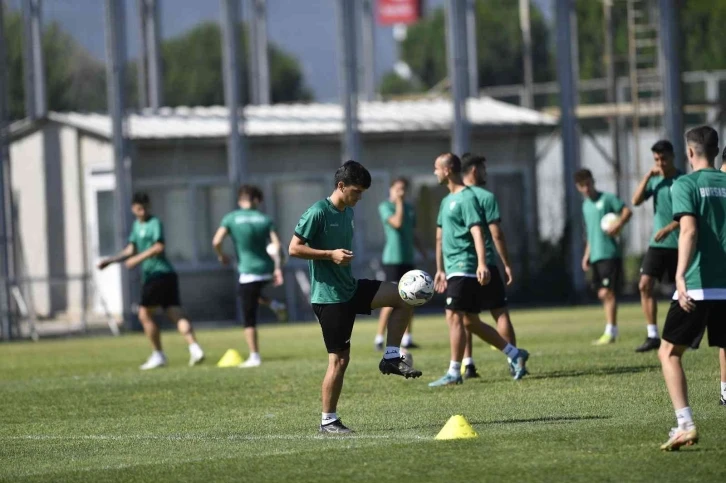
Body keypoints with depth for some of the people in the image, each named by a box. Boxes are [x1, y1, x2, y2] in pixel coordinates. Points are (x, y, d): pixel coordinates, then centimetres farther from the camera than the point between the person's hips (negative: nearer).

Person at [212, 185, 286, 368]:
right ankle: (272, 304, 17)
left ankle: (254, 357, 1)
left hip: (248, 271, -4)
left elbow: (216, 242, -11)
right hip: (267, 270, 4)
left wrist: (221, 255, 8)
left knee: (249, 319, 2)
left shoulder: (231, 218, -2)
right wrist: (277, 269, -2)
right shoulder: (265, 219, 5)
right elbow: (276, 244, -4)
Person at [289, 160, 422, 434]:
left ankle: (391, 358, 4)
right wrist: (330, 254, -23)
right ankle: (328, 421, 2)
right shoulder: (318, 213, -16)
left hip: (350, 287, 8)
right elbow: (294, 248, -17)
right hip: (328, 296, -8)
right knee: (339, 358, -7)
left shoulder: (348, 212, 10)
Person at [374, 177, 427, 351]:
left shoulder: (409, 209, 16)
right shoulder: (385, 207, -4)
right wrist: (399, 204, -12)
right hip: (393, 259, -7)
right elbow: (397, 222, -22)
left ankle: (407, 338, 13)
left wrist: (422, 251, 14)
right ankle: (379, 338, -6)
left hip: (408, 258, 7)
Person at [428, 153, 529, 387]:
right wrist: (440, 269, 25)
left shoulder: (466, 198, -11)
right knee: (470, 321, 10)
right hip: (453, 269, 10)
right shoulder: (447, 200, 18)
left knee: (454, 317, -10)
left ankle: (454, 372, -7)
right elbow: (441, 236, 25)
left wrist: (482, 264, -30)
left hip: (464, 268, -10)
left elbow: (477, 231, -20)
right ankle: (514, 354, 16)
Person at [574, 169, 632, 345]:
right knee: (602, 294, 9)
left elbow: (627, 211, -13)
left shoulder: (607, 199, -4)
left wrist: (618, 224, -28)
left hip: (610, 253, -8)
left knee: (607, 292, -12)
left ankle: (610, 332, -12)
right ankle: (611, 330, 15)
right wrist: (587, 254, 21)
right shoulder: (586, 205, 19)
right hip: (595, 256, 8)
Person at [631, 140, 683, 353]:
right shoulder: (654, 180, 8)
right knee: (645, 285, -9)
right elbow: (636, 201, -2)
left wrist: (669, 228, -24)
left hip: (678, 244, -4)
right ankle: (652, 336, -8)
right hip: (657, 244, 4)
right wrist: (648, 176, -10)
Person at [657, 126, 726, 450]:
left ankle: (685, 424, -10)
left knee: (669, 353, 5)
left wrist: (680, 276, -25)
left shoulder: (686, 184, -4)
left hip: (696, 287, -5)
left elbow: (689, 231, -18)